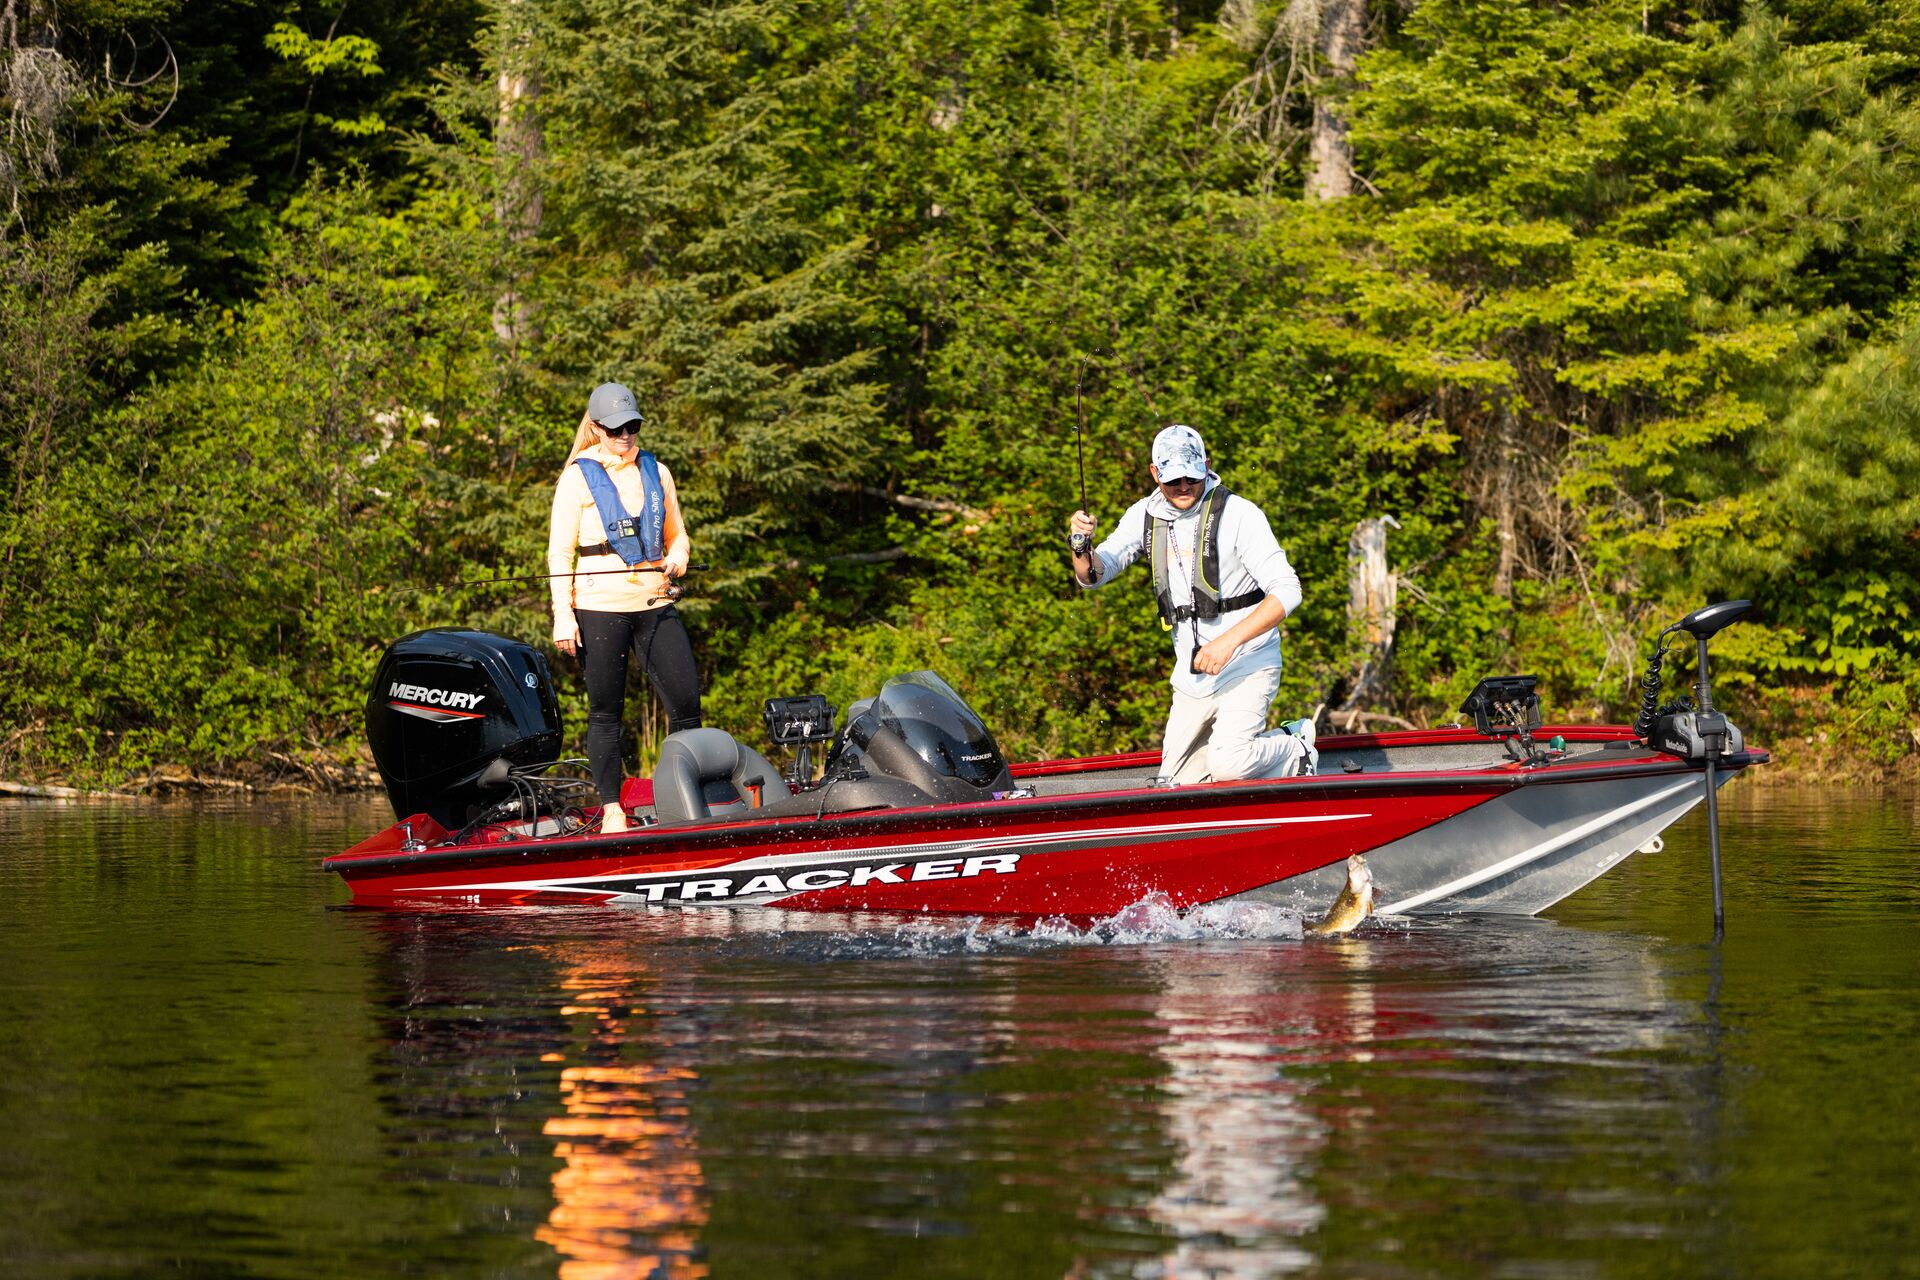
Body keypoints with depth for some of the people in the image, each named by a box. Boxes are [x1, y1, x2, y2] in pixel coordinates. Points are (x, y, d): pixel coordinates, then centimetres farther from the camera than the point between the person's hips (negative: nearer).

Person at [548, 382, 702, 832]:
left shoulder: (656, 472, 14)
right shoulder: (578, 477, 1)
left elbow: (676, 534, 24)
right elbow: (559, 551, -1)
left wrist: (678, 556, 0)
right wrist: (562, 616, -9)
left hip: (655, 604, 4)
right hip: (599, 608, -4)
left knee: (686, 698, -4)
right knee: (605, 710, 1)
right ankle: (611, 808, 7)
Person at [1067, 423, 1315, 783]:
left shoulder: (1239, 514, -15)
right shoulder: (1145, 516, 3)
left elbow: (1286, 591, -20)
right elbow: (1094, 574, 0)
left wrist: (1229, 640, -29)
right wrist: (1081, 546, -23)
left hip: (1247, 665, -6)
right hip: (1192, 676, 6)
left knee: (1227, 765, -26)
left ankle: (1295, 755, 6)